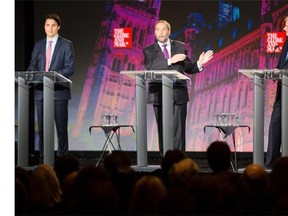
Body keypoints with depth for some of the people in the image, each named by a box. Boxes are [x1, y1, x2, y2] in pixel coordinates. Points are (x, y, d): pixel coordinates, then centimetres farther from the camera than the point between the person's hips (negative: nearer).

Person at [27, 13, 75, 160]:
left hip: (59, 91, -4)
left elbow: (70, 68, -4)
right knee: (42, 126, 4)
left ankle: (62, 157, 2)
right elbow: (32, 66, 14)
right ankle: (43, 157, 8)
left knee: (61, 126, -2)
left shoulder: (66, 45, 3)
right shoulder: (38, 45, 16)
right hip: (41, 91, 4)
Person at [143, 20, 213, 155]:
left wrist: (199, 64, -5)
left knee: (178, 129, -4)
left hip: (178, 94, 1)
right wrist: (170, 61, -19)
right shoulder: (149, 50, 6)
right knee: (163, 130, 1)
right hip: (159, 96, -1)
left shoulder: (180, 47, 12)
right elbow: (150, 68, -12)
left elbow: (188, 68, 15)